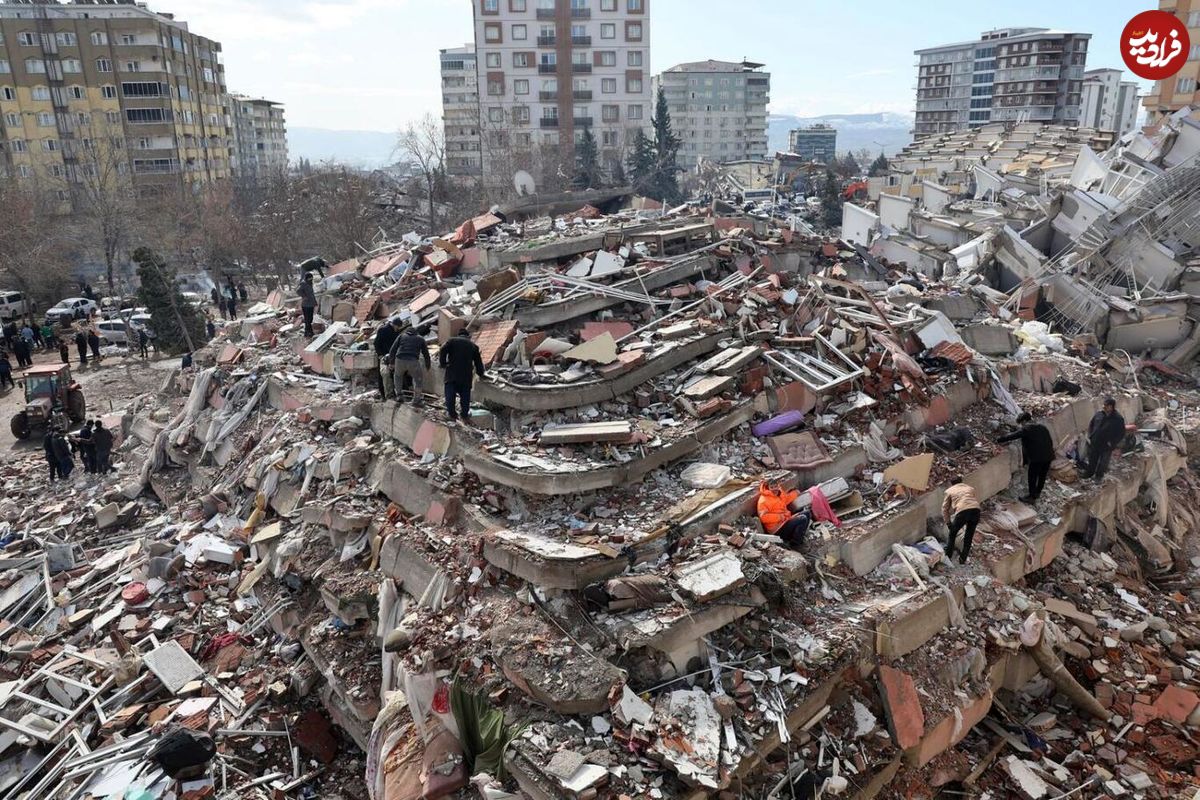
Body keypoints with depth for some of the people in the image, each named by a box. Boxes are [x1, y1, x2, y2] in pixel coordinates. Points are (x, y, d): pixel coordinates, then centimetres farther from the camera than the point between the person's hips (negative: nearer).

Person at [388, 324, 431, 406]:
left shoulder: (401, 336, 23)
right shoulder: (420, 338, 23)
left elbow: (393, 349, 15)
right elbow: (426, 353, 24)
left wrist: (390, 360, 24)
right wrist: (428, 366, 35)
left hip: (400, 360, 2)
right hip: (413, 361, -2)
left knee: (398, 376, 30)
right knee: (418, 379, 19)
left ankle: (399, 395, 28)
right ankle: (416, 399, 16)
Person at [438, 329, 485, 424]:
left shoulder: (452, 341, 9)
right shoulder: (473, 345, 15)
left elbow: (442, 351, -6)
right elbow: (478, 362, 18)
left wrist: (442, 364, 5)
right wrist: (480, 374, 31)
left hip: (451, 374, -1)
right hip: (466, 376, 2)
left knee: (450, 395, 5)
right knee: (465, 396, 10)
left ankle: (452, 415, 5)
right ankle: (465, 416, 12)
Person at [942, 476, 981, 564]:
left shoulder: (950, 491, 24)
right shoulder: (970, 488, 32)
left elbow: (945, 508, 22)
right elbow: (977, 501, 25)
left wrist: (948, 522, 29)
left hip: (962, 512, -3)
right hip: (975, 510, 3)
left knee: (952, 534, 21)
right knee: (968, 537, 22)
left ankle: (948, 557, 28)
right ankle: (963, 560, 26)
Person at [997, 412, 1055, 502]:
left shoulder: (1025, 429, -7)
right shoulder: (1043, 427, 15)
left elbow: (1013, 436, -11)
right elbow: (1051, 441, 17)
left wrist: (999, 440, -4)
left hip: (1036, 457, -7)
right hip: (1048, 456, 7)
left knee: (1032, 477, 6)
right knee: (1042, 475, 21)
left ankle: (1032, 497, 13)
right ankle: (1037, 492, 36)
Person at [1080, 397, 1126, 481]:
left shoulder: (1118, 419, -16)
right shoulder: (1099, 414, -4)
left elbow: (1121, 434, -10)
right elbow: (1090, 425, 10)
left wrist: (1111, 443, -15)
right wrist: (1089, 436, 2)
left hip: (1106, 447, -3)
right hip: (1093, 444, 4)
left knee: (1102, 464, 15)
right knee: (1091, 461, 21)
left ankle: (1098, 477, 34)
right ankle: (1088, 473, 41)